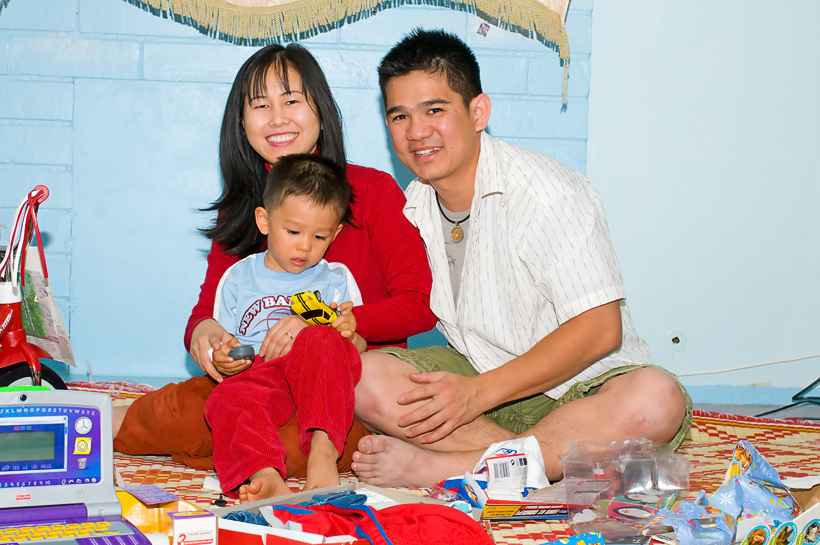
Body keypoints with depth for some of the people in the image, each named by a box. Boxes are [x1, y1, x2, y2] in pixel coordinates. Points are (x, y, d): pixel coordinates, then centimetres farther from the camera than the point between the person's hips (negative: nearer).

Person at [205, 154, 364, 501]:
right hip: (258, 376, 1)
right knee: (226, 400, -33)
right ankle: (265, 476, -57)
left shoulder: (336, 279, 17)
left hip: (319, 378, -1)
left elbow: (358, 350, 13)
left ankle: (323, 448, -45)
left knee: (320, 341, -34)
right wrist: (222, 355, -3)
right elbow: (223, 341, 22)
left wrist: (351, 335, -11)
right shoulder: (238, 278, 20)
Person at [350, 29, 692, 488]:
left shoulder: (548, 192, -16)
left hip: (581, 386, -4)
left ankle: (441, 468, -34)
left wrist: (480, 391, -24)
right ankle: (556, 461, -27)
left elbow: (598, 329, -20)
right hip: (480, 383, 4)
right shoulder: (412, 209, 4)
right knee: (364, 376, -22)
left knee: (658, 399, -37)